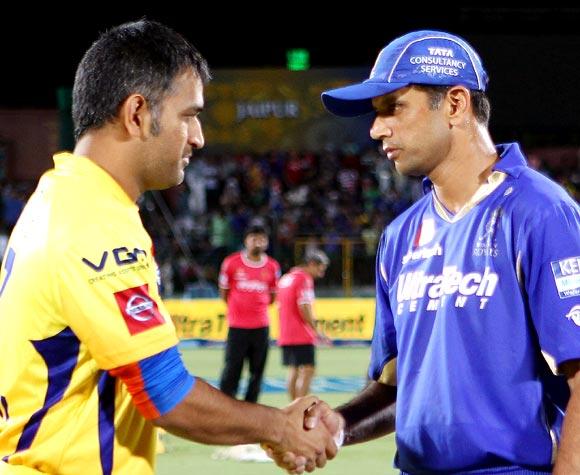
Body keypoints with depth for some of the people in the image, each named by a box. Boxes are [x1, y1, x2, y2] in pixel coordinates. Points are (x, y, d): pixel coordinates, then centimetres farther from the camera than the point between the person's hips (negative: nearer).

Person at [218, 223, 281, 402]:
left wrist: (257, 306, 10)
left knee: (257, 372, 5)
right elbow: (224, 291, 10)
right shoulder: (231, 262, -3)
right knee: (232, 369, -5)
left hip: (261, 326, 2)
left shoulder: (272, 266, 3)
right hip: (237, 326, -2)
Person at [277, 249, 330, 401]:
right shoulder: (305, 279, -10)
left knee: (293, 371, 12)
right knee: (307, 371, -8)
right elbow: (304, 307, -18)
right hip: (302, 336, -9)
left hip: (285, 335, 9)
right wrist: (316, 331, -13)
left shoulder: (286, 278, 17)